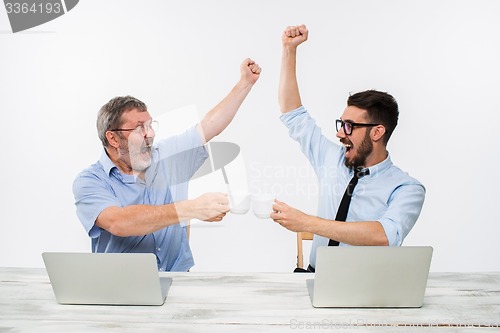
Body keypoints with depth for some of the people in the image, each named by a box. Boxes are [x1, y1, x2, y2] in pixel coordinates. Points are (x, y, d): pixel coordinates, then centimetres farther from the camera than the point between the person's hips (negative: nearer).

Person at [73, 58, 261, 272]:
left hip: (179, 281, 2)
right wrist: (191, 209, -32)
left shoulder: (165, 156, 7)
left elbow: (211, 125, 14)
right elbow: (118, 223, -25)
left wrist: (246, 82, 14)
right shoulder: (89, 182, -7)